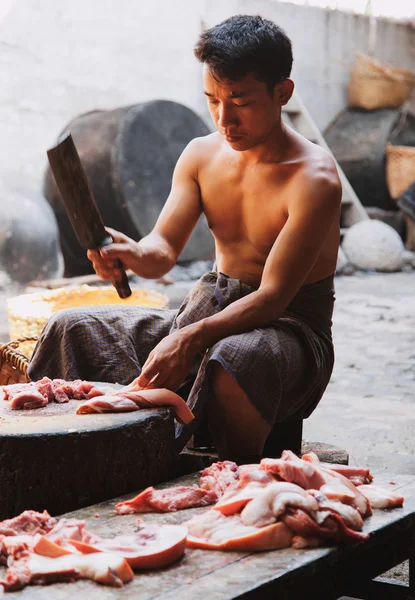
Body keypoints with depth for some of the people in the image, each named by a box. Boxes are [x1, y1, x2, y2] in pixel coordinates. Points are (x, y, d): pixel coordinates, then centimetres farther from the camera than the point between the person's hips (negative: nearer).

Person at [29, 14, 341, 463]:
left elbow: (273, 296, -24)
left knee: (235, 359, -43)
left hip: (290, 325, -6)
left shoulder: (314, 179, -18)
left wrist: (191, 338, -38)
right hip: (209, 310, 7)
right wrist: (132, 254, -27)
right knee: (71, 329, -7)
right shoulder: (201, 155, 3)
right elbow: (164, 249, -1)